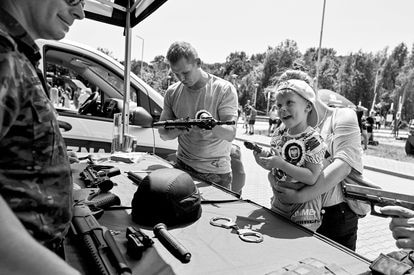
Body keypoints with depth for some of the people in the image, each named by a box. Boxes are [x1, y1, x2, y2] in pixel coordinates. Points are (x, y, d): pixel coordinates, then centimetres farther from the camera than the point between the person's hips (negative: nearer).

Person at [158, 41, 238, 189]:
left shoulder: (224, 90, -10)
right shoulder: (172, 92, 1)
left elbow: (230, 134, -18)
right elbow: (163, 134, 3)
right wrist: (178, 129, -19)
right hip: (182, 166, 3)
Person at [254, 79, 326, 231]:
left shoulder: (313, 140, -19)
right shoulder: (279, 134, 0)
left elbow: (312, 178, -23)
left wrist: (281, 163, -29)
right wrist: (264, 159, -11)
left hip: (303, 209, -6)